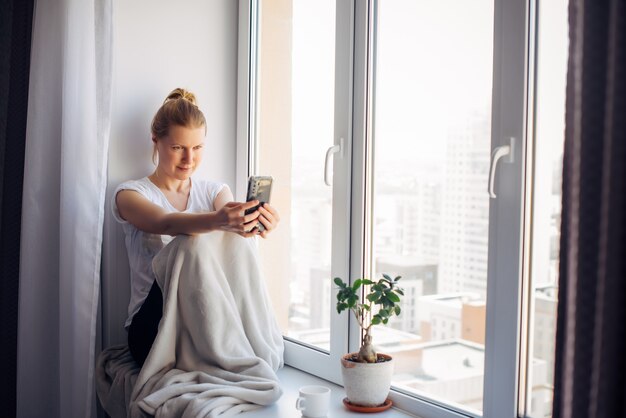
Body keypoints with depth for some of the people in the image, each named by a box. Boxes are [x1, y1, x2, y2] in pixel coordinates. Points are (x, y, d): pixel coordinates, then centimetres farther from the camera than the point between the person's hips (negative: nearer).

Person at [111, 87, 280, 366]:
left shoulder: (215, 191, 14)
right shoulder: (130, 194, 2)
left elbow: (235, 233, -10)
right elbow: (167, 224, -22)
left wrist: (255, 223, -37)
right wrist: (217, 221, -45)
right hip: (154, 324, -2)